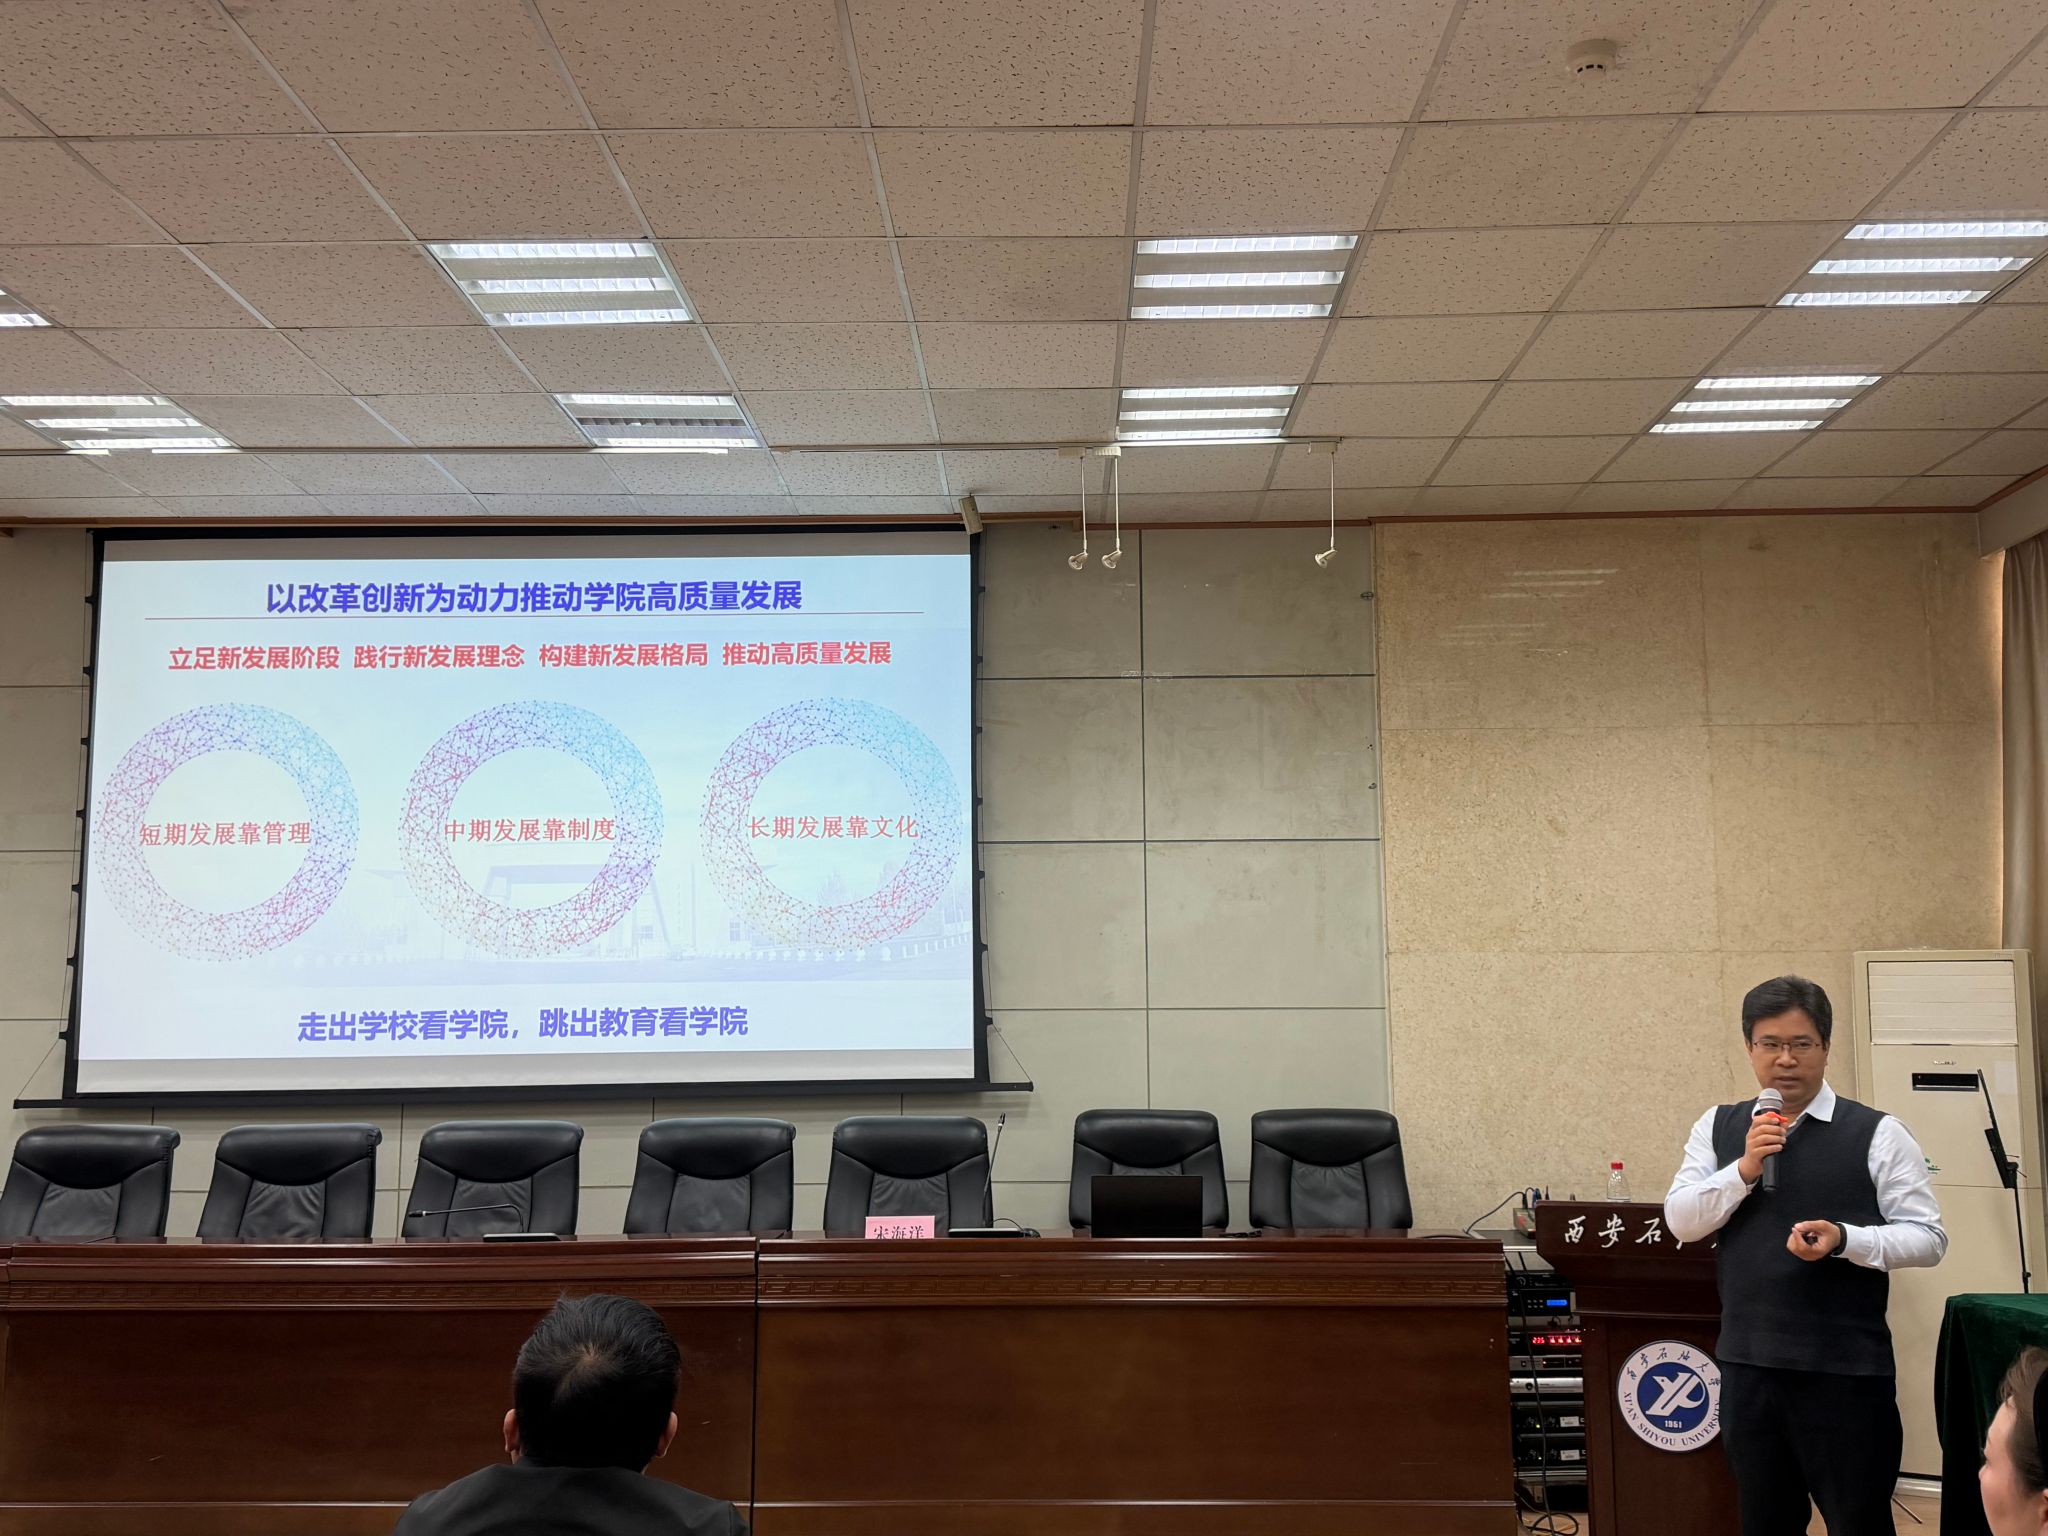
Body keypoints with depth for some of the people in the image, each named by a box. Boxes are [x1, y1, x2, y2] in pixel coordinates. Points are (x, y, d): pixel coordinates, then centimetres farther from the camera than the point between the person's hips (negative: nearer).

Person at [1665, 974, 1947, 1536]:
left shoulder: (1877, 1134, -5)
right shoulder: (1717, 1128, 6)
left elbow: (1928, 1237, -5)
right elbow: (1679, 1220, -1)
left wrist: (1844, 1239, -21)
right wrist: (1744, 1169, -15)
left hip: (1846, 1367, -3)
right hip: (1747, 1362, 4)